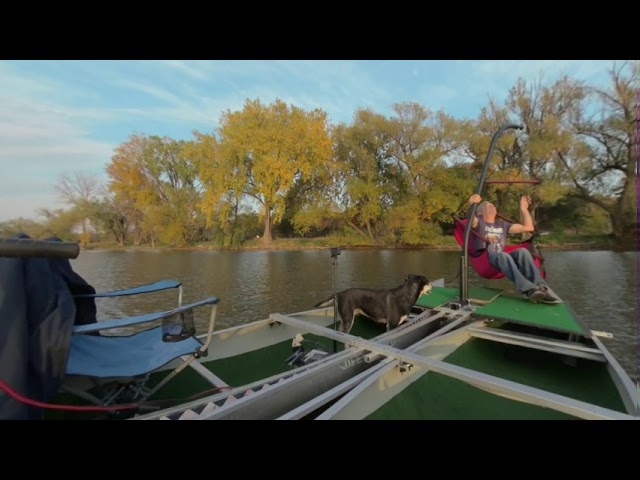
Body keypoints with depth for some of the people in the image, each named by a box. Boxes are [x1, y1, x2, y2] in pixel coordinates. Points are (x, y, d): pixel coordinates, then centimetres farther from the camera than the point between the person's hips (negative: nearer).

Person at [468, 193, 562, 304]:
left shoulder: (503, 224, 26)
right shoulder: (479, 223, 10)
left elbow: (529, 227, 21)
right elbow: (471, 221, -17)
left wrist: (524, 208, 17)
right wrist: (472, 205, -36)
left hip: (503, 259, 5)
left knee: (522, 251, -26)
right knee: (503, 255, -37)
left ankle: (540, 287, -37)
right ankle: (529, 289, -50)